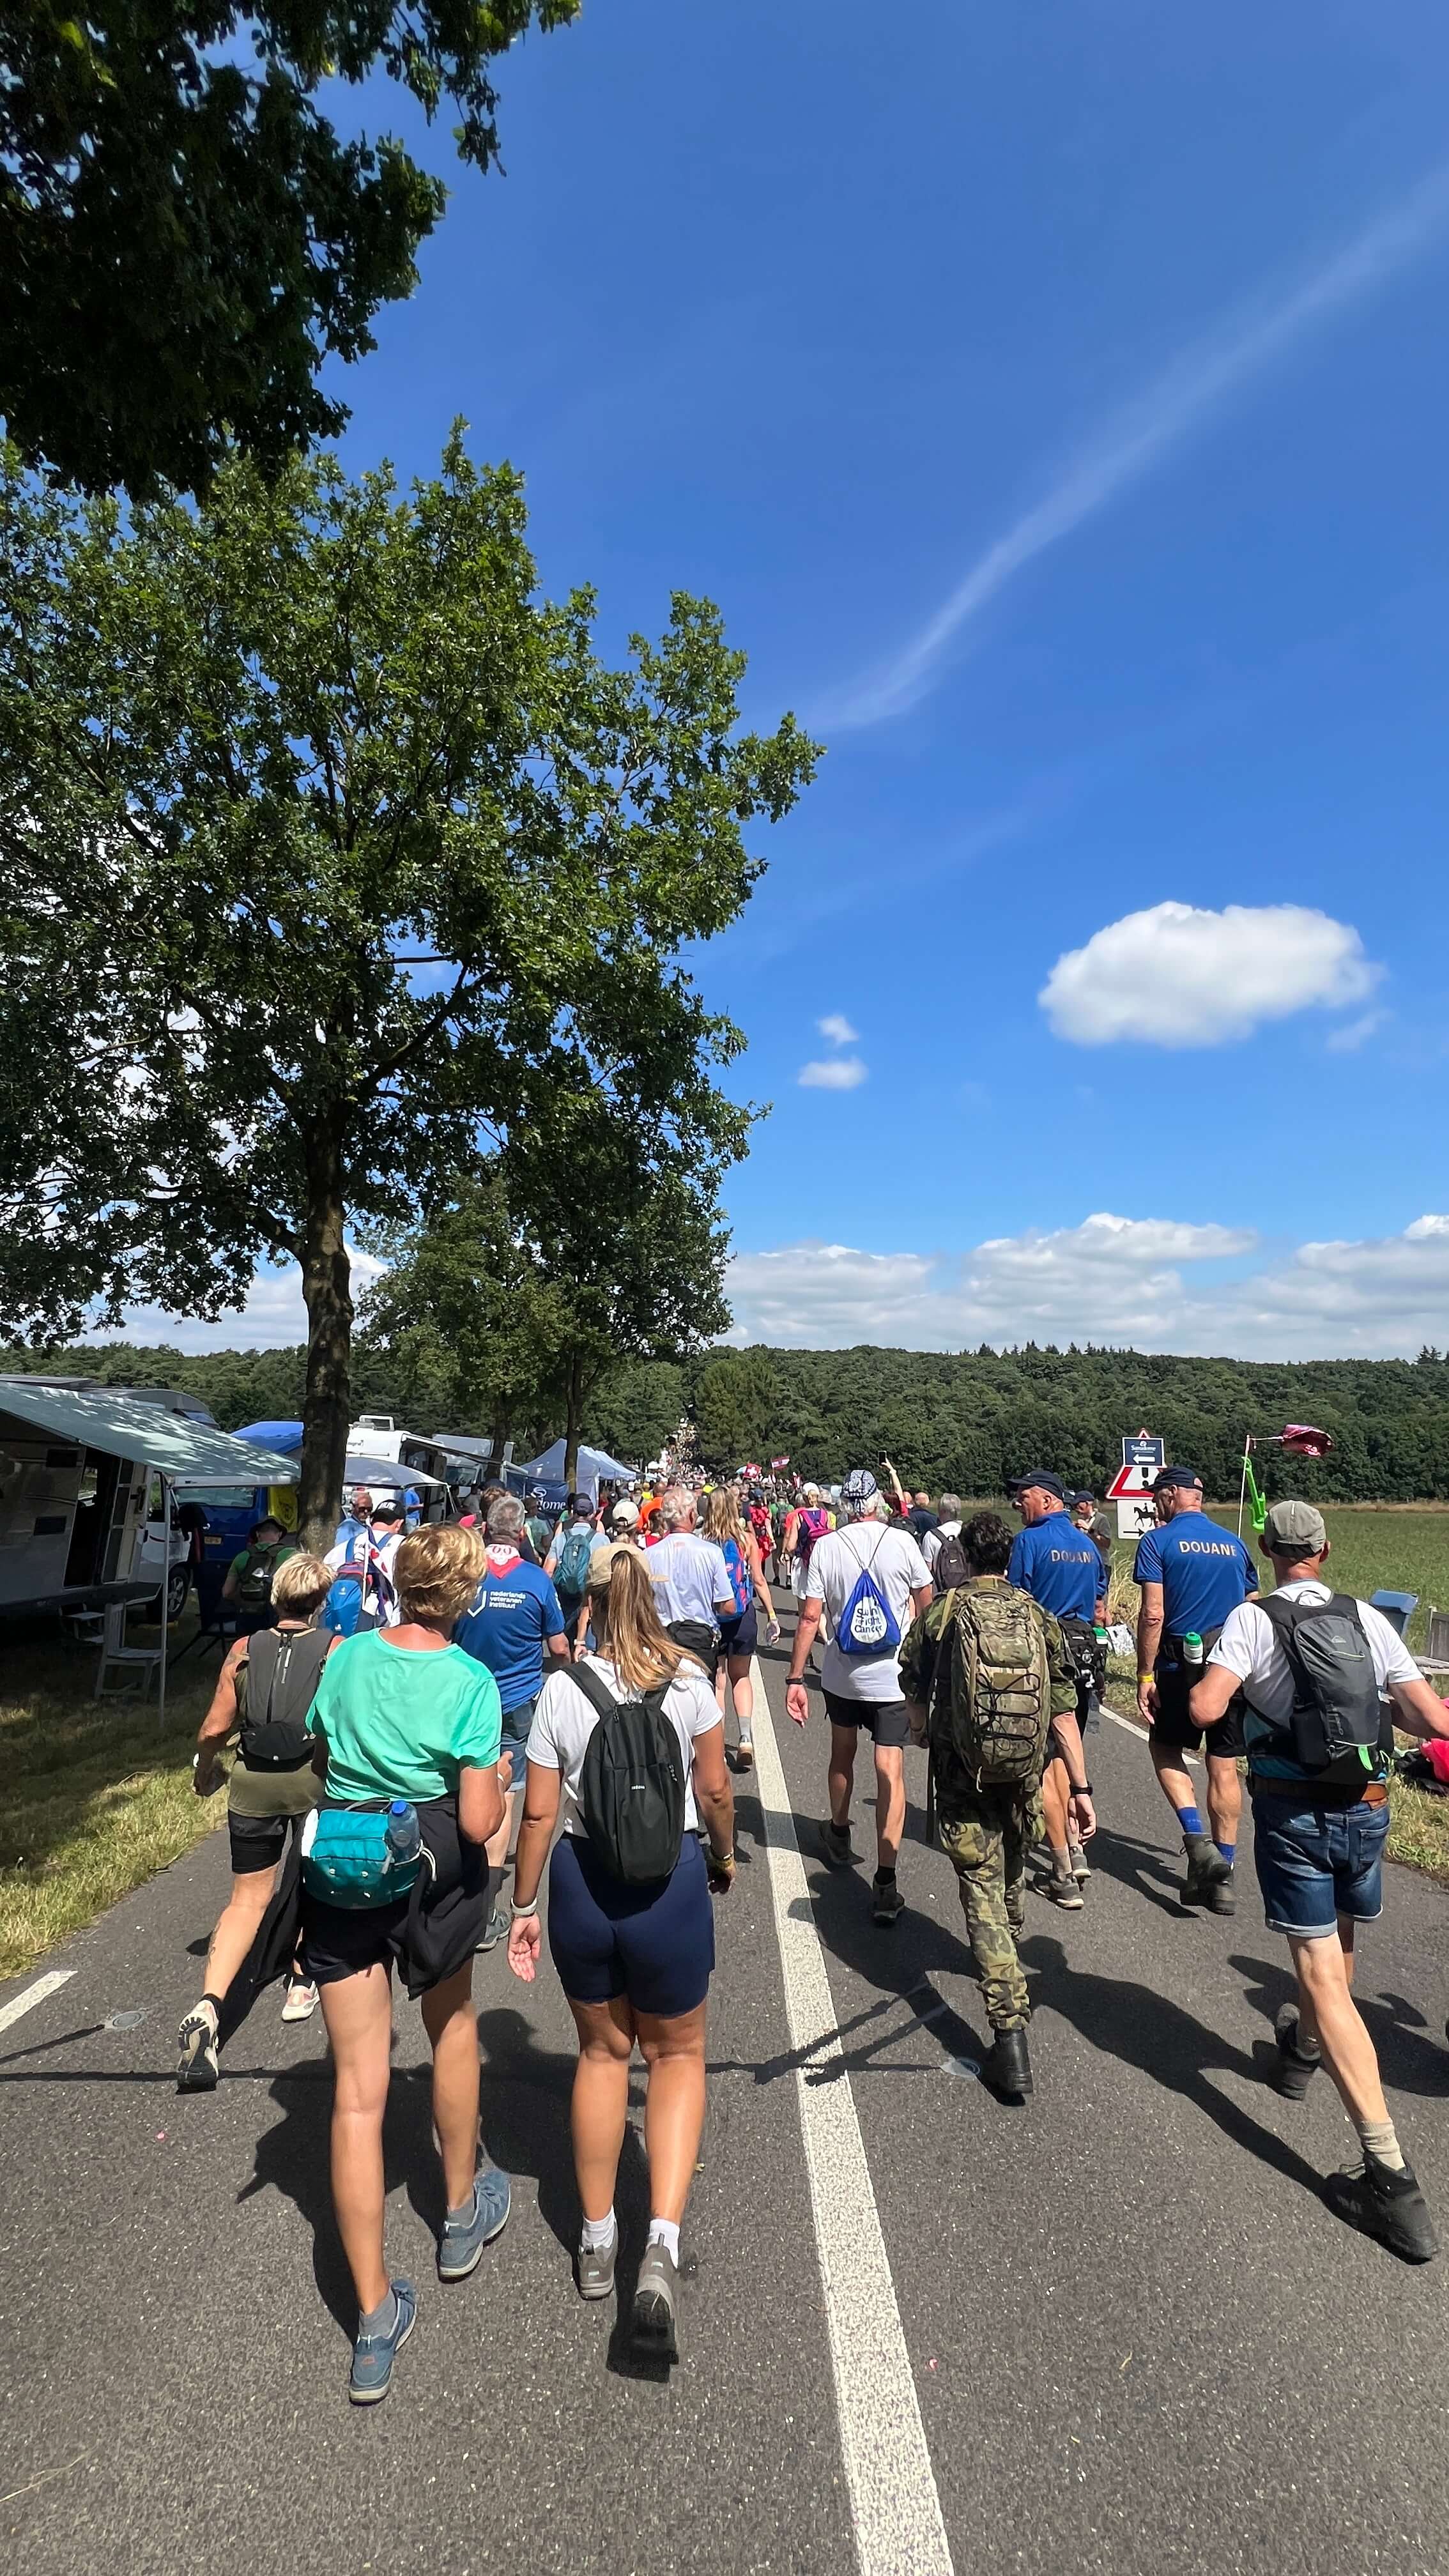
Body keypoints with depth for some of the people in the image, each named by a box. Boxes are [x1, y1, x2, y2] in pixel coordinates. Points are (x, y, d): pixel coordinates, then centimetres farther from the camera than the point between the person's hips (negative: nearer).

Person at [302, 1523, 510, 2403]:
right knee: (453, 2024, 28)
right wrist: (500, 1783, 1)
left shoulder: (349, 1655, -6)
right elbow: (480, 1822, -18)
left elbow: (320, 1760, 6)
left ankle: (375, 2318, 22)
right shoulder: (472, 1682, -19)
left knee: (359, 2089, 12)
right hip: (431, 1871, -2)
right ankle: (463, 2212, 47)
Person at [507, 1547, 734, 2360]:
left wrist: (525, 1907, 6)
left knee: (603, 2052, 24)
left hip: (583, 1882, 1)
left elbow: (540, 1813, -6)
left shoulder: (562, 1689, -10)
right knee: (678, 2053, 21)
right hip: (671, 1881, -1)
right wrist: (725, 1854, 18)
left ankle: (597, 2244, 39)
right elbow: (715, 1789, -1)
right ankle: (663, 2244, 5)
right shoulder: (690, 1682, -10)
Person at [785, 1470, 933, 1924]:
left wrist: (795, 1679, -5)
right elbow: (925, 1603, 5)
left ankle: (839, 1836, 43)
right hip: (892, 1676, -2)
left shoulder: (825, 1547, -8)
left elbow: (809, 1617, -10)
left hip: (841, 1675, 2)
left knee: (842, 1754, 23)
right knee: (890, 1770, 0)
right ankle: (885, 1883, -2)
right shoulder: (902, 1542, -9)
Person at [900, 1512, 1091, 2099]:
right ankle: (1005, 1955, 53)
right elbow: (1063, 1709, -3)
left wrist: (922, 1733, 27)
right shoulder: (1036, 1616, -1)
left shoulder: (939, 1613, -6)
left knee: (982, 1888, 2)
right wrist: (1080, 1787, 2)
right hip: (1024, 1773, 4)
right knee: (1012, 1870, 28)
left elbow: (915, 1693, 6)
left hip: (963, 1774, -4)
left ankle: (1010, 2033, -6)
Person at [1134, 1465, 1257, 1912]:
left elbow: (1153, 1615, -13)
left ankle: (1198, 1841, -1)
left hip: (1183, 1662, -4)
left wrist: (1145, 1676, -8)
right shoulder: (1234, 1543, 10)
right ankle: (1222, 1875, 17)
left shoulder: (1158, 1541, -6)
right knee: (1225, 1767, 11)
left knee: (1165, 1749, 15)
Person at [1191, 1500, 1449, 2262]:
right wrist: (1376, 1699, 14)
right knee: (1340, 1946, 28)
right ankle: (1303, 2049, 52)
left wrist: (1221, 1682, 0)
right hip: (1367, 1807, 5)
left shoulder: (1253, 1619, -11)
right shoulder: (1368, 1619, -1)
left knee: (1321, 1976, 1)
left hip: (1294, 1812, -5)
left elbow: (1205, 1710, -22)